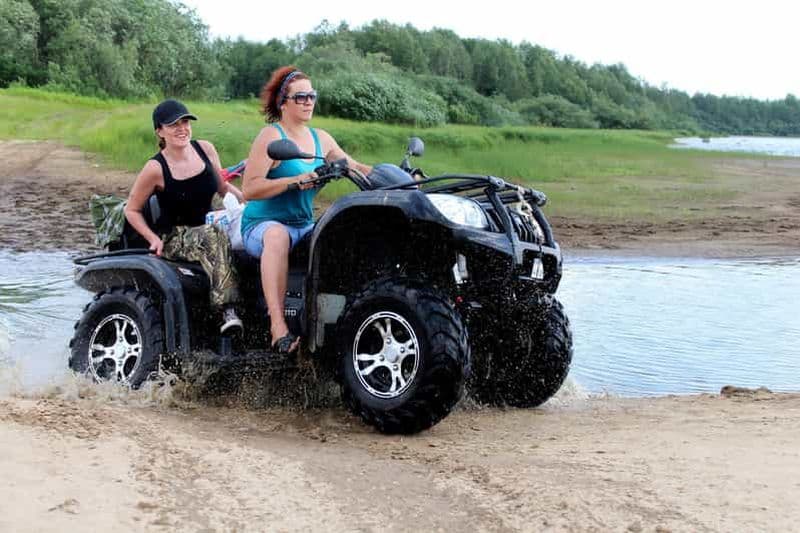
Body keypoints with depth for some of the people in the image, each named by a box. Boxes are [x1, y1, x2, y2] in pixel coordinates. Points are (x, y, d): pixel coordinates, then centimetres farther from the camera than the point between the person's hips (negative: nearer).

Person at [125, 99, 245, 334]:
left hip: (208, 228, 5)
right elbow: (131, 210, 2)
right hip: (175, 240, -5)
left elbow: (223, 187, 17)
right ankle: (227, 310, -45)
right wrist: (154, 239, -9)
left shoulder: (205, 149, 4)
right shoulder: (155, 169, -9)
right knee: (213, 236, -36)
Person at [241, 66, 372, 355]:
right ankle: (277, 325, -46)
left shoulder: (320, 138, 12)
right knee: (278, 235, -40)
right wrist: (296, 181, -24)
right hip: (262, 225, -6)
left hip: (305, 226, 6)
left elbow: (353, 167, 18)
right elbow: (249, 189, -17)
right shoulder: (271, 136, -8)